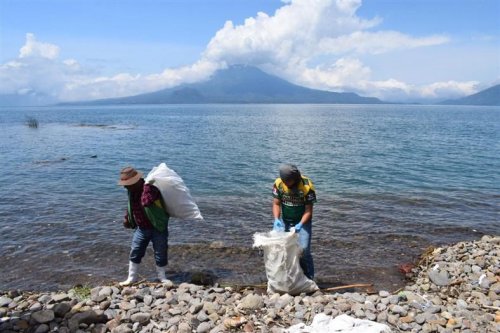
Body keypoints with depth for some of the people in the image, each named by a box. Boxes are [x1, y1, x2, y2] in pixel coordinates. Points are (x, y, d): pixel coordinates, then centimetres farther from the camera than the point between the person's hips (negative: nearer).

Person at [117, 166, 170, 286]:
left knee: (160, 253, 6)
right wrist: (127, 218, 16)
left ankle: (162, 278, 25)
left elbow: (146, 202, -43)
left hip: (157, 228, -6)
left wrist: (146, 187, -32)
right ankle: (132, 277, 27)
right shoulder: (131, 191, 1)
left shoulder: (150, 188, -25)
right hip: (141, 228, 7)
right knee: (135, 252, 10)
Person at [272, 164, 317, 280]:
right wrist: (276, 219, -23)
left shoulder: (307, 186, -23)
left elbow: (308, 209, -17)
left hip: (302, 221, -3)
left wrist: (300, 224, -31)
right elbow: (276, 204, -7)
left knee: (303, 250, -10)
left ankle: (309, 278, 10)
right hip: (284, 221, 3)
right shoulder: (278, 183, -15)